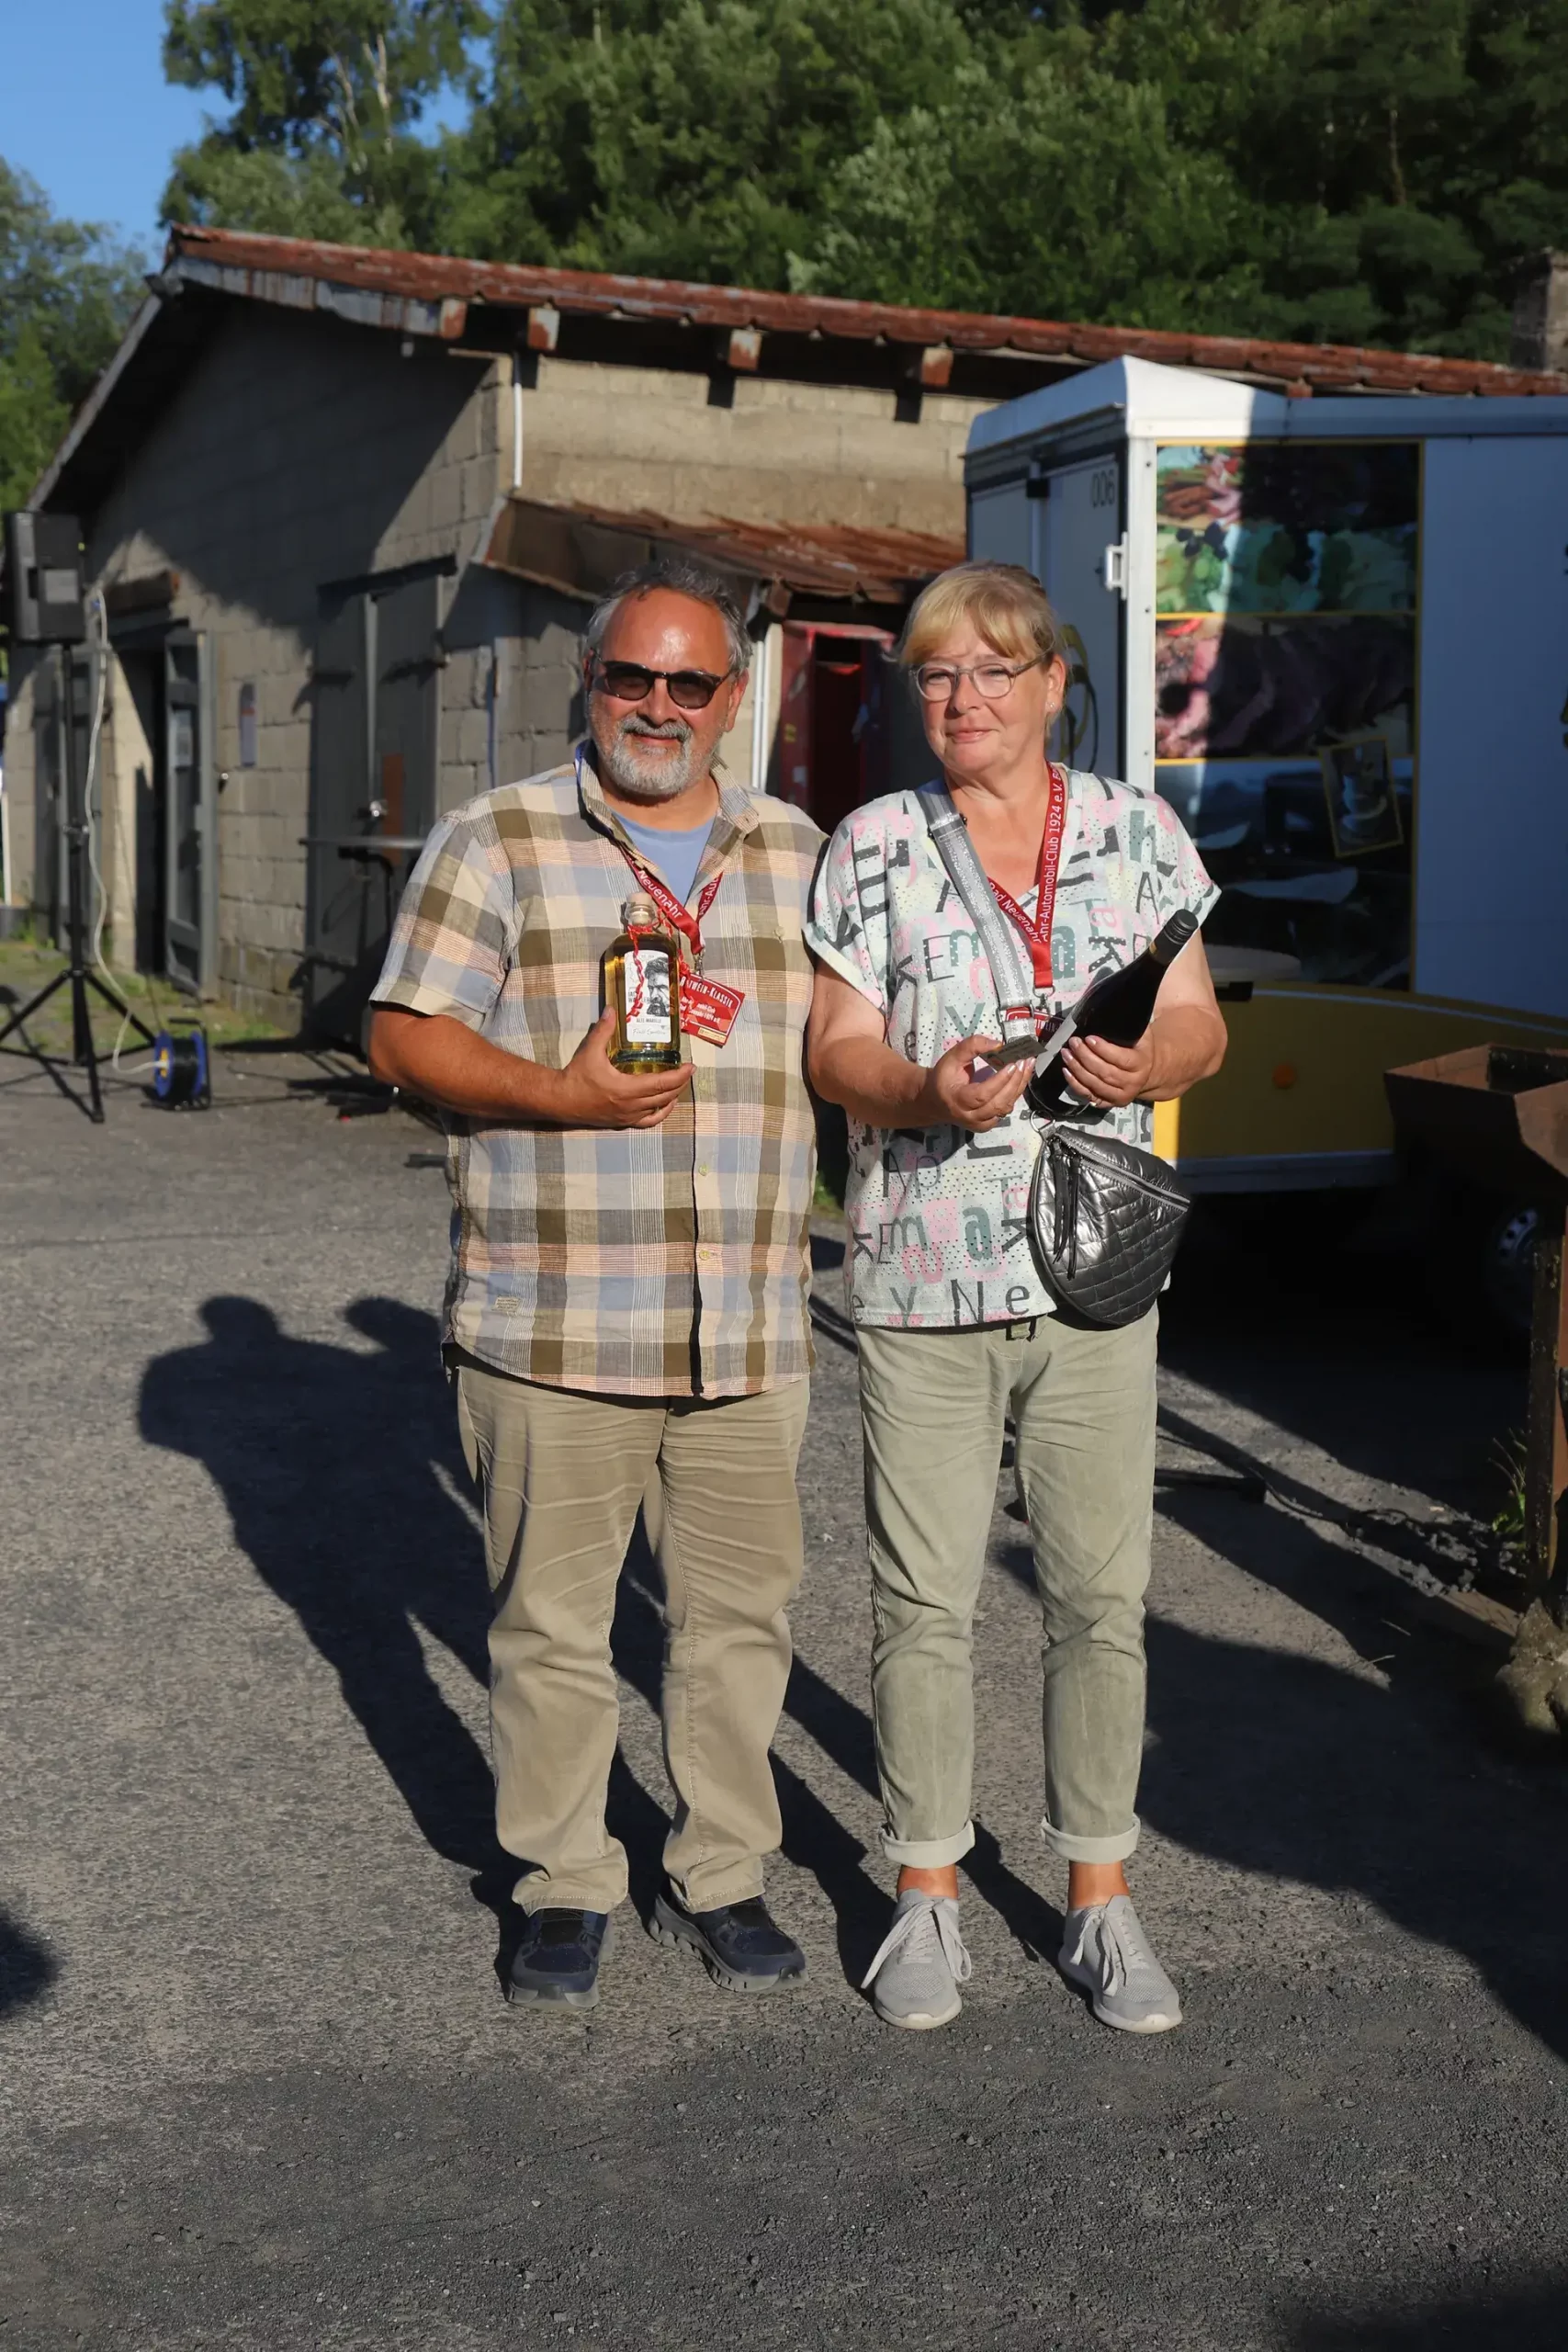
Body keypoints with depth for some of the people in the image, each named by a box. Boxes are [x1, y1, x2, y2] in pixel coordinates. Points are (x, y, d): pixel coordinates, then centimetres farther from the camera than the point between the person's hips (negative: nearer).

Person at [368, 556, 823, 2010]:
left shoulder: (800, 856, 12)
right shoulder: (494, 844, 2)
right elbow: (404, 1038, -4)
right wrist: (563, 1095, -16)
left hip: (748, 1328, 3)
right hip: (551, 1327, -2)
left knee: (738, 1616, 11)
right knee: (551, 1624, 7)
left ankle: (720, 1877, 28)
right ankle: (564, 1889, 24)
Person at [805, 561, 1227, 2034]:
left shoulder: (1137, 835, 7)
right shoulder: (871, 850, 4)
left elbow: (1200, 1026, 7)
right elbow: (837, 1053, 0)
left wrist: (1148, 1064, -16)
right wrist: (926, 1093, -21)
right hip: (918, 1275, -1)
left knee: (1102, 1595, 6)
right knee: (923, 1602, 5)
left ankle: (1100, 1899, 22)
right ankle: (927, 1895, 22)